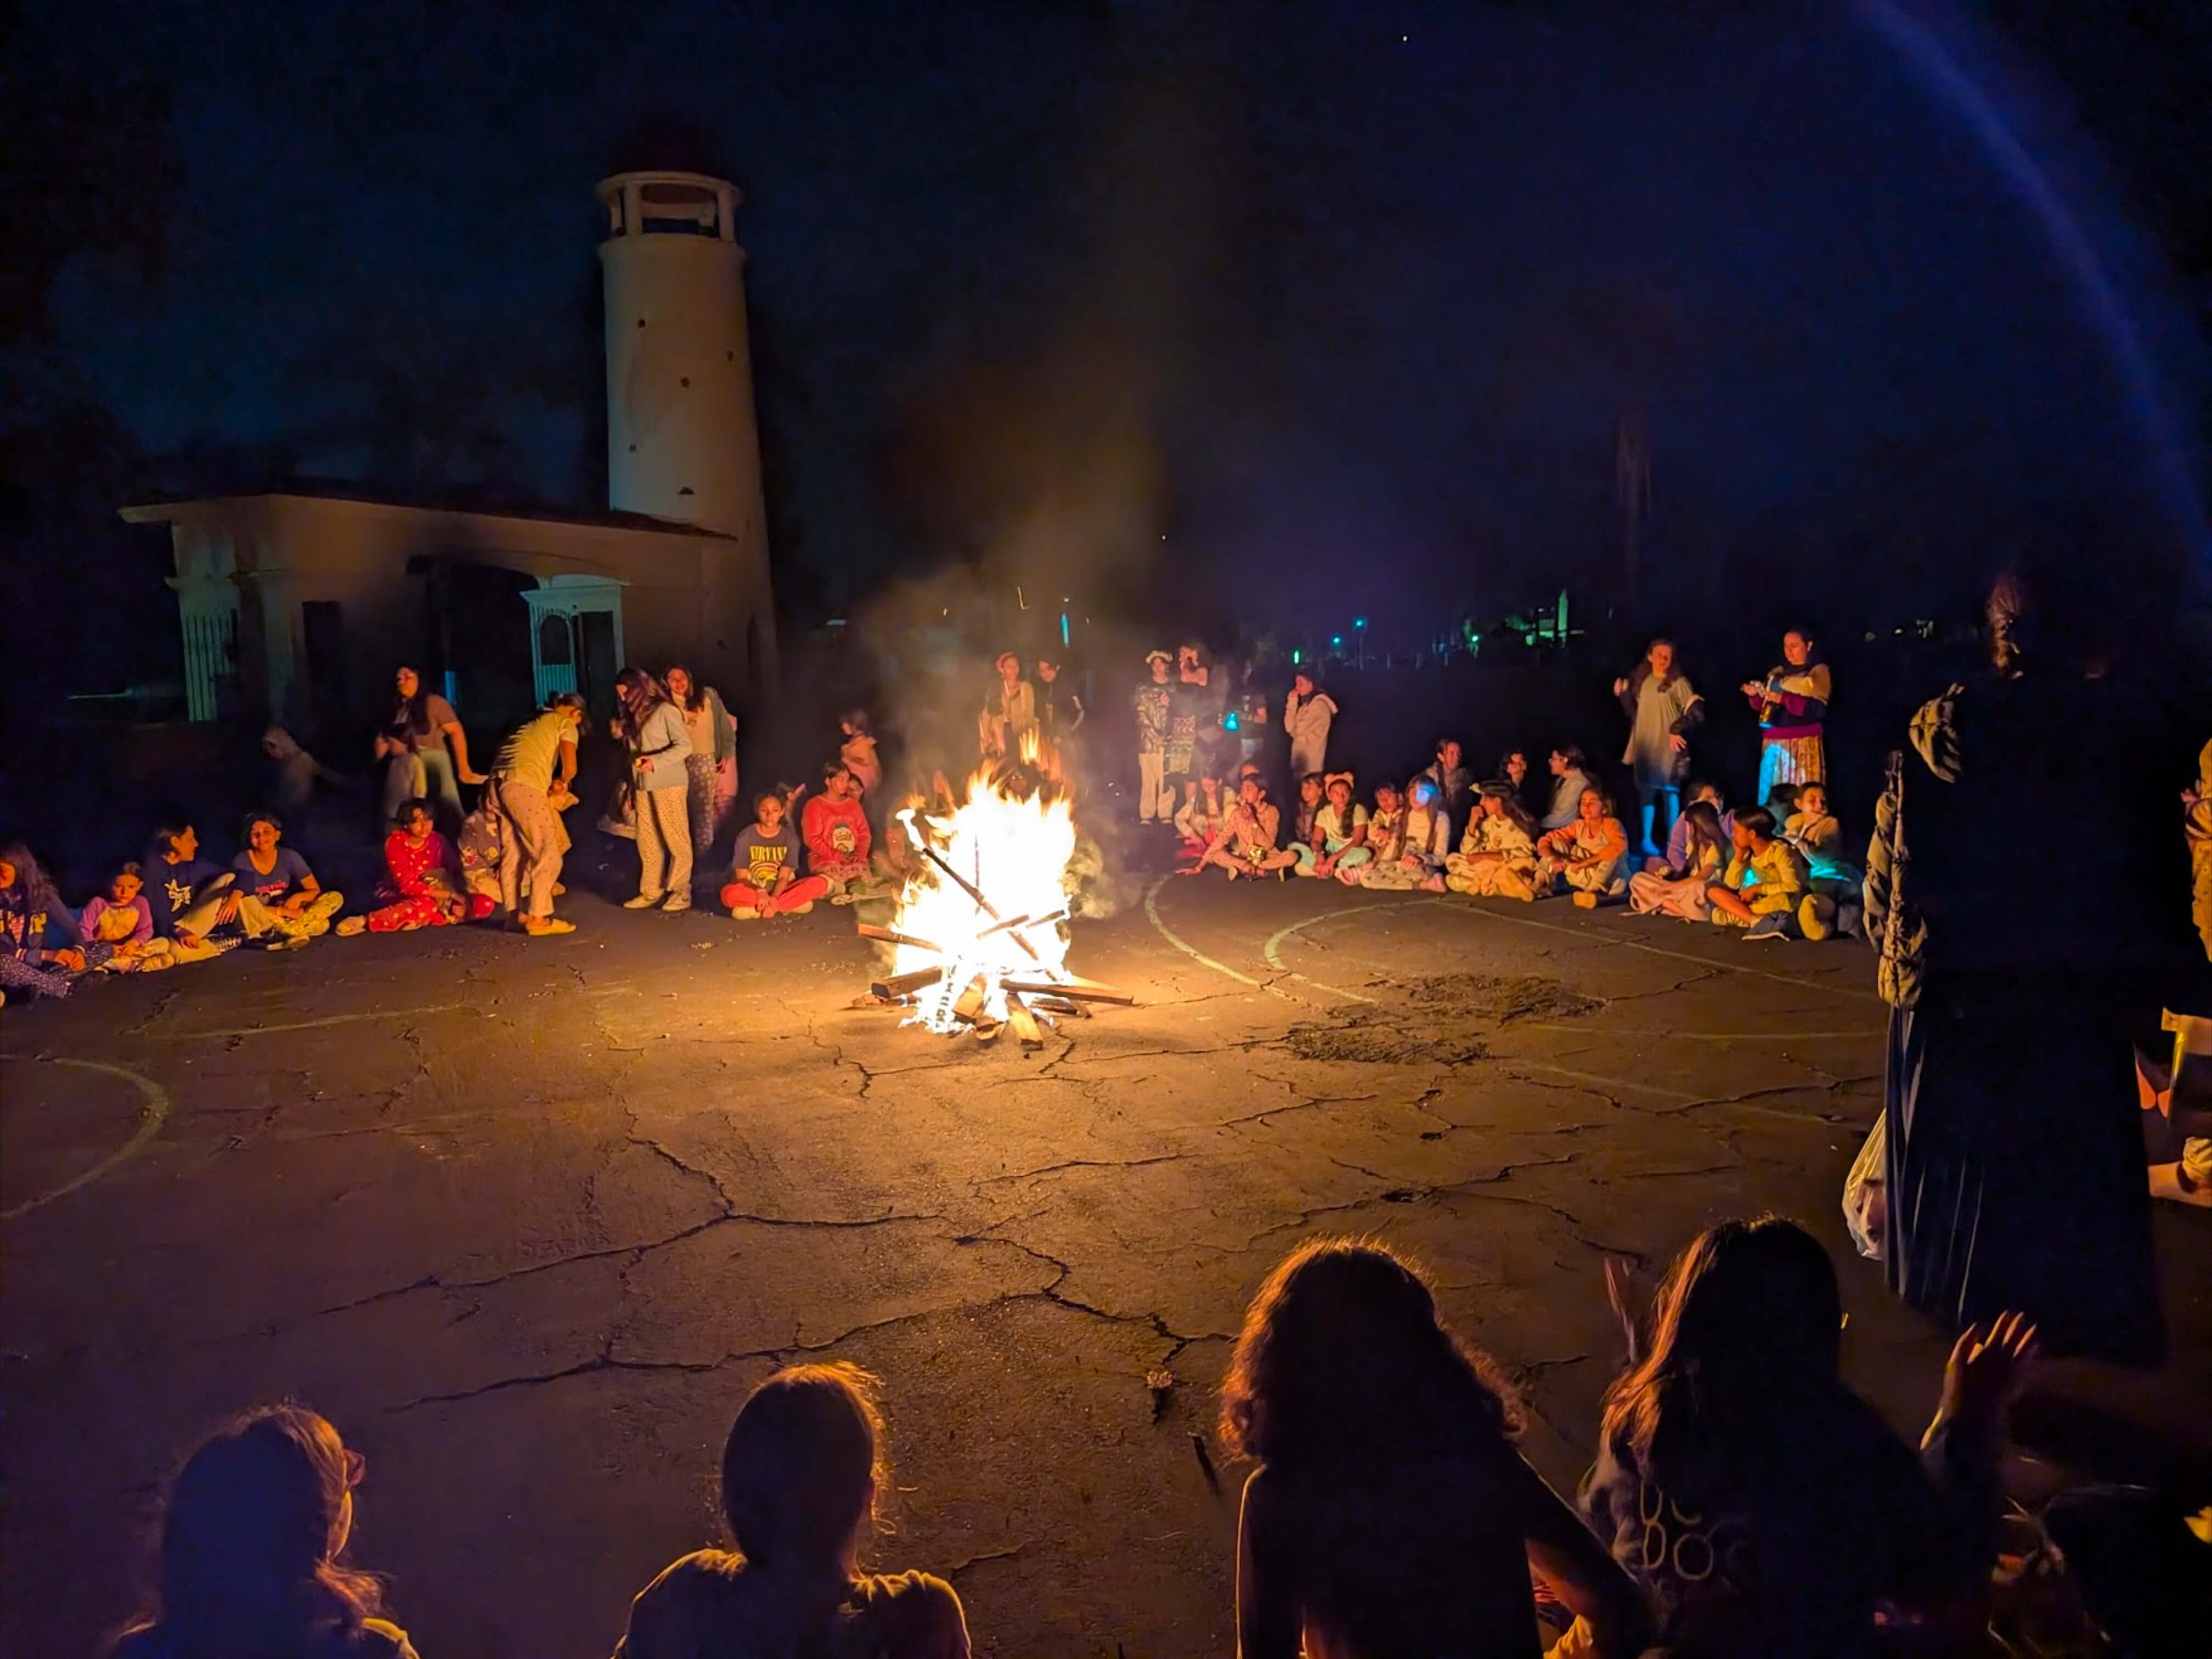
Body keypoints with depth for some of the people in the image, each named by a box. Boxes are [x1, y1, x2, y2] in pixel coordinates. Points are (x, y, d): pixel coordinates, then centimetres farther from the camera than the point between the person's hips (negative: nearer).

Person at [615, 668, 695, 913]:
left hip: (669, 783, -8)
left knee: (675, 838, -3)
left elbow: (684, 746, -15)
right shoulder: (633, 714, 16)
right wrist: (621, 734, 6)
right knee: (647, 842, 7)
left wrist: (655, 762, -22)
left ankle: (680, 893, 1)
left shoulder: (665, 711, -8)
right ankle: (651, 893, 12)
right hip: (644, 785, 8)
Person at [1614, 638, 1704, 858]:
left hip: (1668, 745, -4)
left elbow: (1695, 710, -9)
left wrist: (1678, 730, -17)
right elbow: (1633, 713, 13)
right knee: (1646, 790, 5)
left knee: (1669, 790, -2)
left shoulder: (1678, 682, -3)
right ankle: (1647, 840, 7)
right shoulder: (1640, 680, 10)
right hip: (1644, 744, 4)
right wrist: (1622, 695, -1)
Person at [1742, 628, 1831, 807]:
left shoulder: (1818, 672, 2)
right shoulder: (1776, 673, 18)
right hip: (1774, 743, 5)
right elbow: (1763, 707, 17)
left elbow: (1819, 709, -12)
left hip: (1804, 744, -5)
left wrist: (1785, 699, -20)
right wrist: (1756, 696, -3)